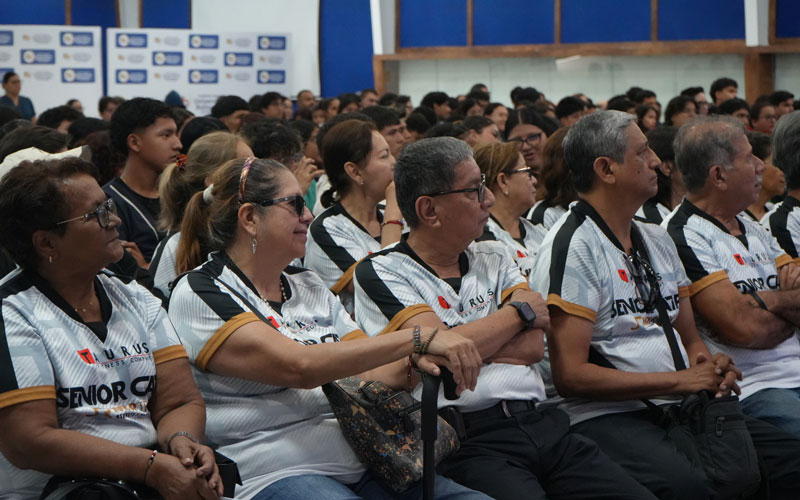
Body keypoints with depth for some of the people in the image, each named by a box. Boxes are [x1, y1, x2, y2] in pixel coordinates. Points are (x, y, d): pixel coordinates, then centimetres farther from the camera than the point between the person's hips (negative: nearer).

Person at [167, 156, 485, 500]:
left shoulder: (310, 287, 21)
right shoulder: (199, 294, -3)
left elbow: (372, 376, 16)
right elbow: (299, 366, -17)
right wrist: (418, 338, -20)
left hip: (364, 466, 7)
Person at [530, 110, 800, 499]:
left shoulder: (658, 240, 19)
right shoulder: (572, 247, -7)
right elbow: (570, 375, -14)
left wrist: (711, 367, 1)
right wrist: (680, 380, -12)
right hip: (603, 414, -8)